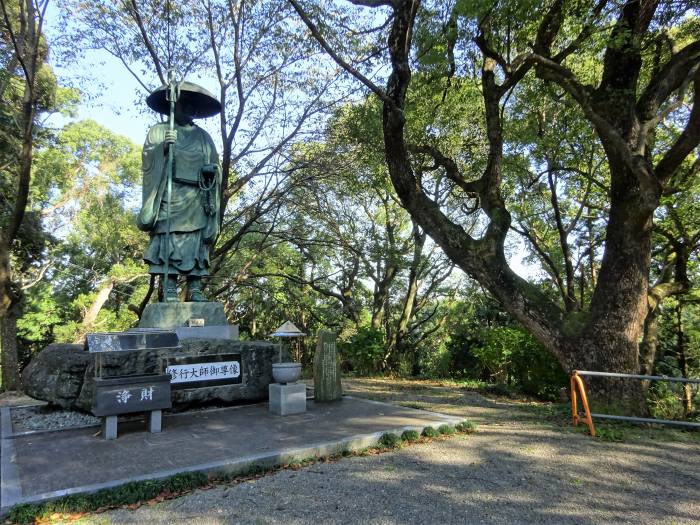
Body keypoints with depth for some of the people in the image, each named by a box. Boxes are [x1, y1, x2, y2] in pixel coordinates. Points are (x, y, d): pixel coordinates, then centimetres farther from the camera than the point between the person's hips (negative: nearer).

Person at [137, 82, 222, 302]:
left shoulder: (204, 136, 22)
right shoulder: (158, 131, 17)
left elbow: (214, 167, 17)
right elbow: (147, 160, 5)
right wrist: (162, 148, -12)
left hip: (196, 199, 2)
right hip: (168, 196, -2)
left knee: (196, 243, -6)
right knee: (168, 240, -13)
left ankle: (195, 290, -7)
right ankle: (169, 291, -15)